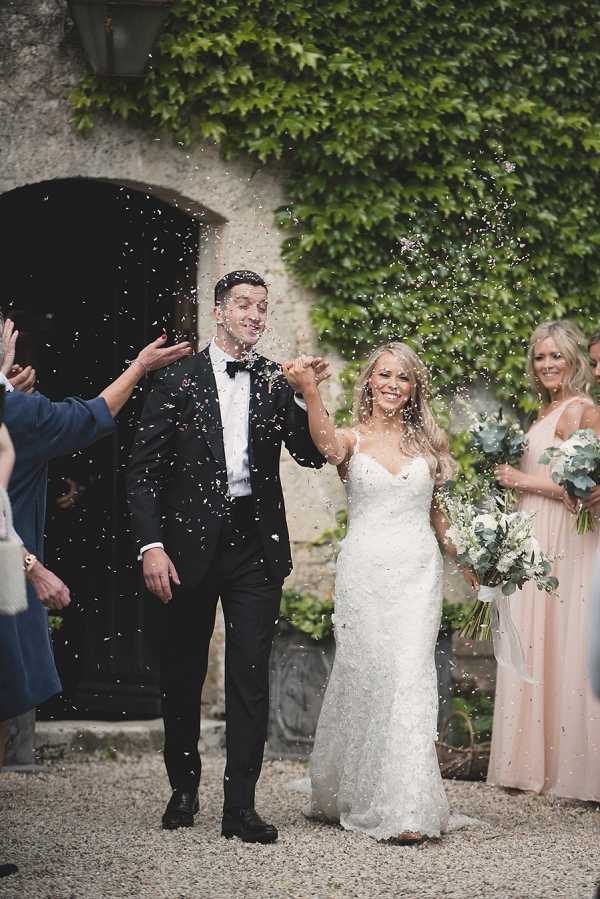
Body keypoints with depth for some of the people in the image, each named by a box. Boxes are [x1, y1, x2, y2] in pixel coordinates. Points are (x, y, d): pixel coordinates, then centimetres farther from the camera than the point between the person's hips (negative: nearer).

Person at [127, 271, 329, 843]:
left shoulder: (276, 383, 6)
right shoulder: (178, 380, 0)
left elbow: (312, 455, 0)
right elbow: (145, 469, -2)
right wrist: (151, 544, -11)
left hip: (256, 543, 1)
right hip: (190, 544, -1)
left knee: (251, 677, 0)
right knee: (181, 674, 11)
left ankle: (240, 807, 5)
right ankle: (183, 788, 30)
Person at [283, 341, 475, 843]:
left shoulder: (428, 443, 13)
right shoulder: (353, 440, 3)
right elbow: (328, 445, -22)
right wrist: (311, 393, -40)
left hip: (419, 570, 1)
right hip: (364, 570, -1)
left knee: (410, 674, -10)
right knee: (363, 676, 0)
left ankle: (406, 809, -11)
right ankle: (347, 791, 18)